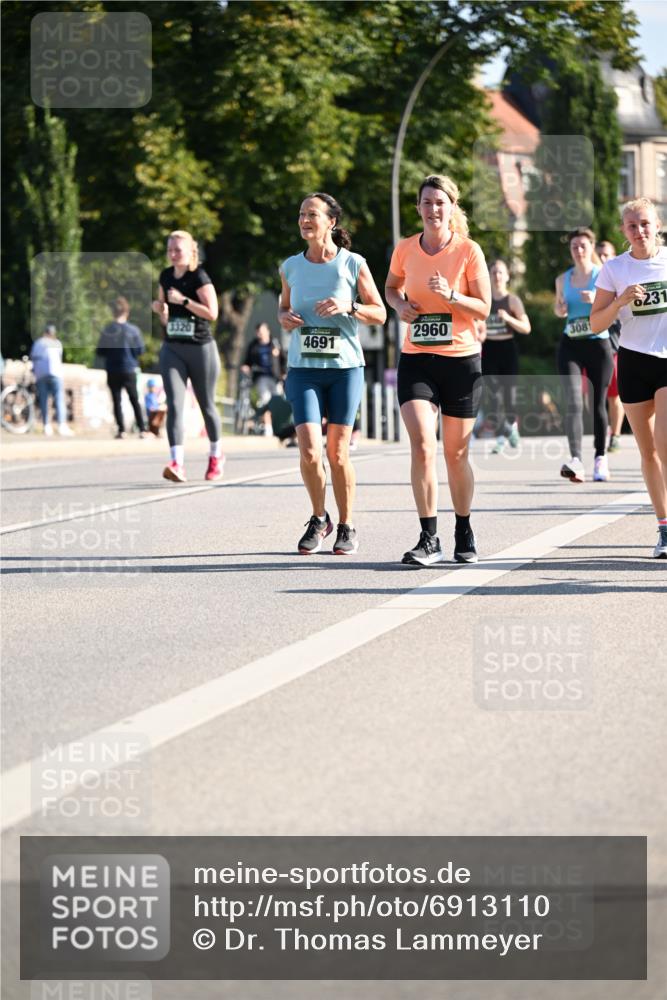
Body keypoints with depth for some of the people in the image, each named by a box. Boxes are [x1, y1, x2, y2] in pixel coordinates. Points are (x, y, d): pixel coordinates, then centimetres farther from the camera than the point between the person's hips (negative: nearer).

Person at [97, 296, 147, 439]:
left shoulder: (107, 330, -7)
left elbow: (100, 351, -3)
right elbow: (140, 350, -4)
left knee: (117, 401, 7)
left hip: (112, 372, 0)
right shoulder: (133, 330, -9)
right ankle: (142, 429, 5)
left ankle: (121, 430, 0)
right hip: (129, 370, 0)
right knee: (135, 400, 10)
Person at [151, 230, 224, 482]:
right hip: (172, 348, 4)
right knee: (174, 405, -12)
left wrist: (183, 300, -21)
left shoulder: (199, 277, -10)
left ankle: (216, 456, 32)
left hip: (200, 348, -4)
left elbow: (212, 312, -17)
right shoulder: (166, 277, 9)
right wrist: (160, 309, -3)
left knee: (206, 405, 10)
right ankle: (176, 463, -23)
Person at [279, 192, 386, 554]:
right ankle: (318, 519, 13)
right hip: (303, 369, 2)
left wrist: (349, 307, -16)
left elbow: (379, 314, 1)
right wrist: (285, 318, -3)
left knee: (337, 453, 2)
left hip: (345, 367, -2)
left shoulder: (354, 265, -3)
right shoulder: (290, 267, 5)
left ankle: (346, 526, 18)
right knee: (309, 452, -10)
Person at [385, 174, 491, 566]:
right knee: (422, 445, -16)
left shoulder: (469, 251, -4)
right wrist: (400, 304, 1)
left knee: (456, 454, 7)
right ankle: (429, 539, -13)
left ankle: (464, 533, 27)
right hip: (416, 359, 1)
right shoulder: (405, 249, 4)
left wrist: (450, 295, -20)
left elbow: (484, 308, -4)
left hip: (461, 360, -1)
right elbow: (392, 286, 23)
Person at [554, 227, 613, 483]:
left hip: (599, 344, -1)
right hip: (571, 345, 1)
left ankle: (601, 457, 21)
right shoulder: (563, 279, 10)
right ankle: (575, 460, -27)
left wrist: (596, 299, -21)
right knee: (573, 402, -16)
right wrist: (559, 309, 1)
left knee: (599, 403, 6)